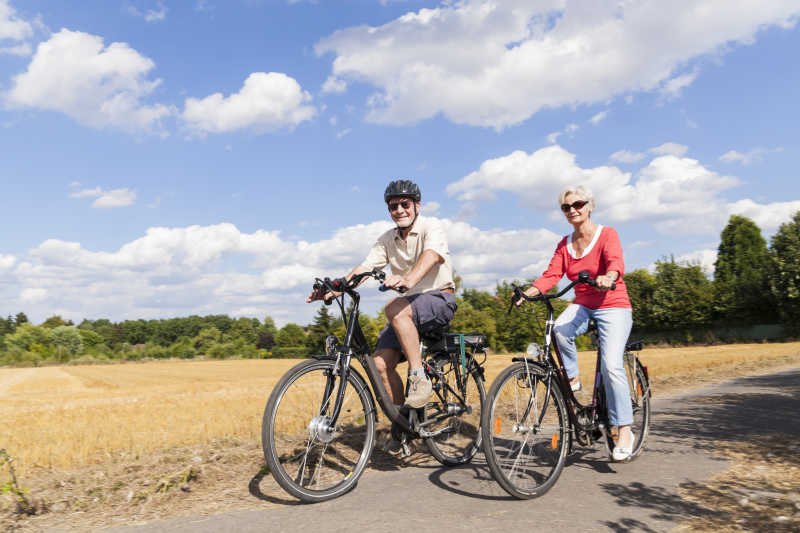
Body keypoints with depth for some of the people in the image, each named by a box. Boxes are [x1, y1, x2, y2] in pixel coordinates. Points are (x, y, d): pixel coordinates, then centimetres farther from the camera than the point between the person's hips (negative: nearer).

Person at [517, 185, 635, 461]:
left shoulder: (607, 234, -5)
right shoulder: (565, 244, 9)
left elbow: (616, 262, -24)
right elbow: (551, 274, -3)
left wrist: (608, 278, -47)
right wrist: (528, 292, -21)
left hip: (613, 307, -4)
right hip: (582, 306, 4)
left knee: (611, 365, -20)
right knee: (560, 329, -31)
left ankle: (624, 431, -7)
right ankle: (572, 379, -8)